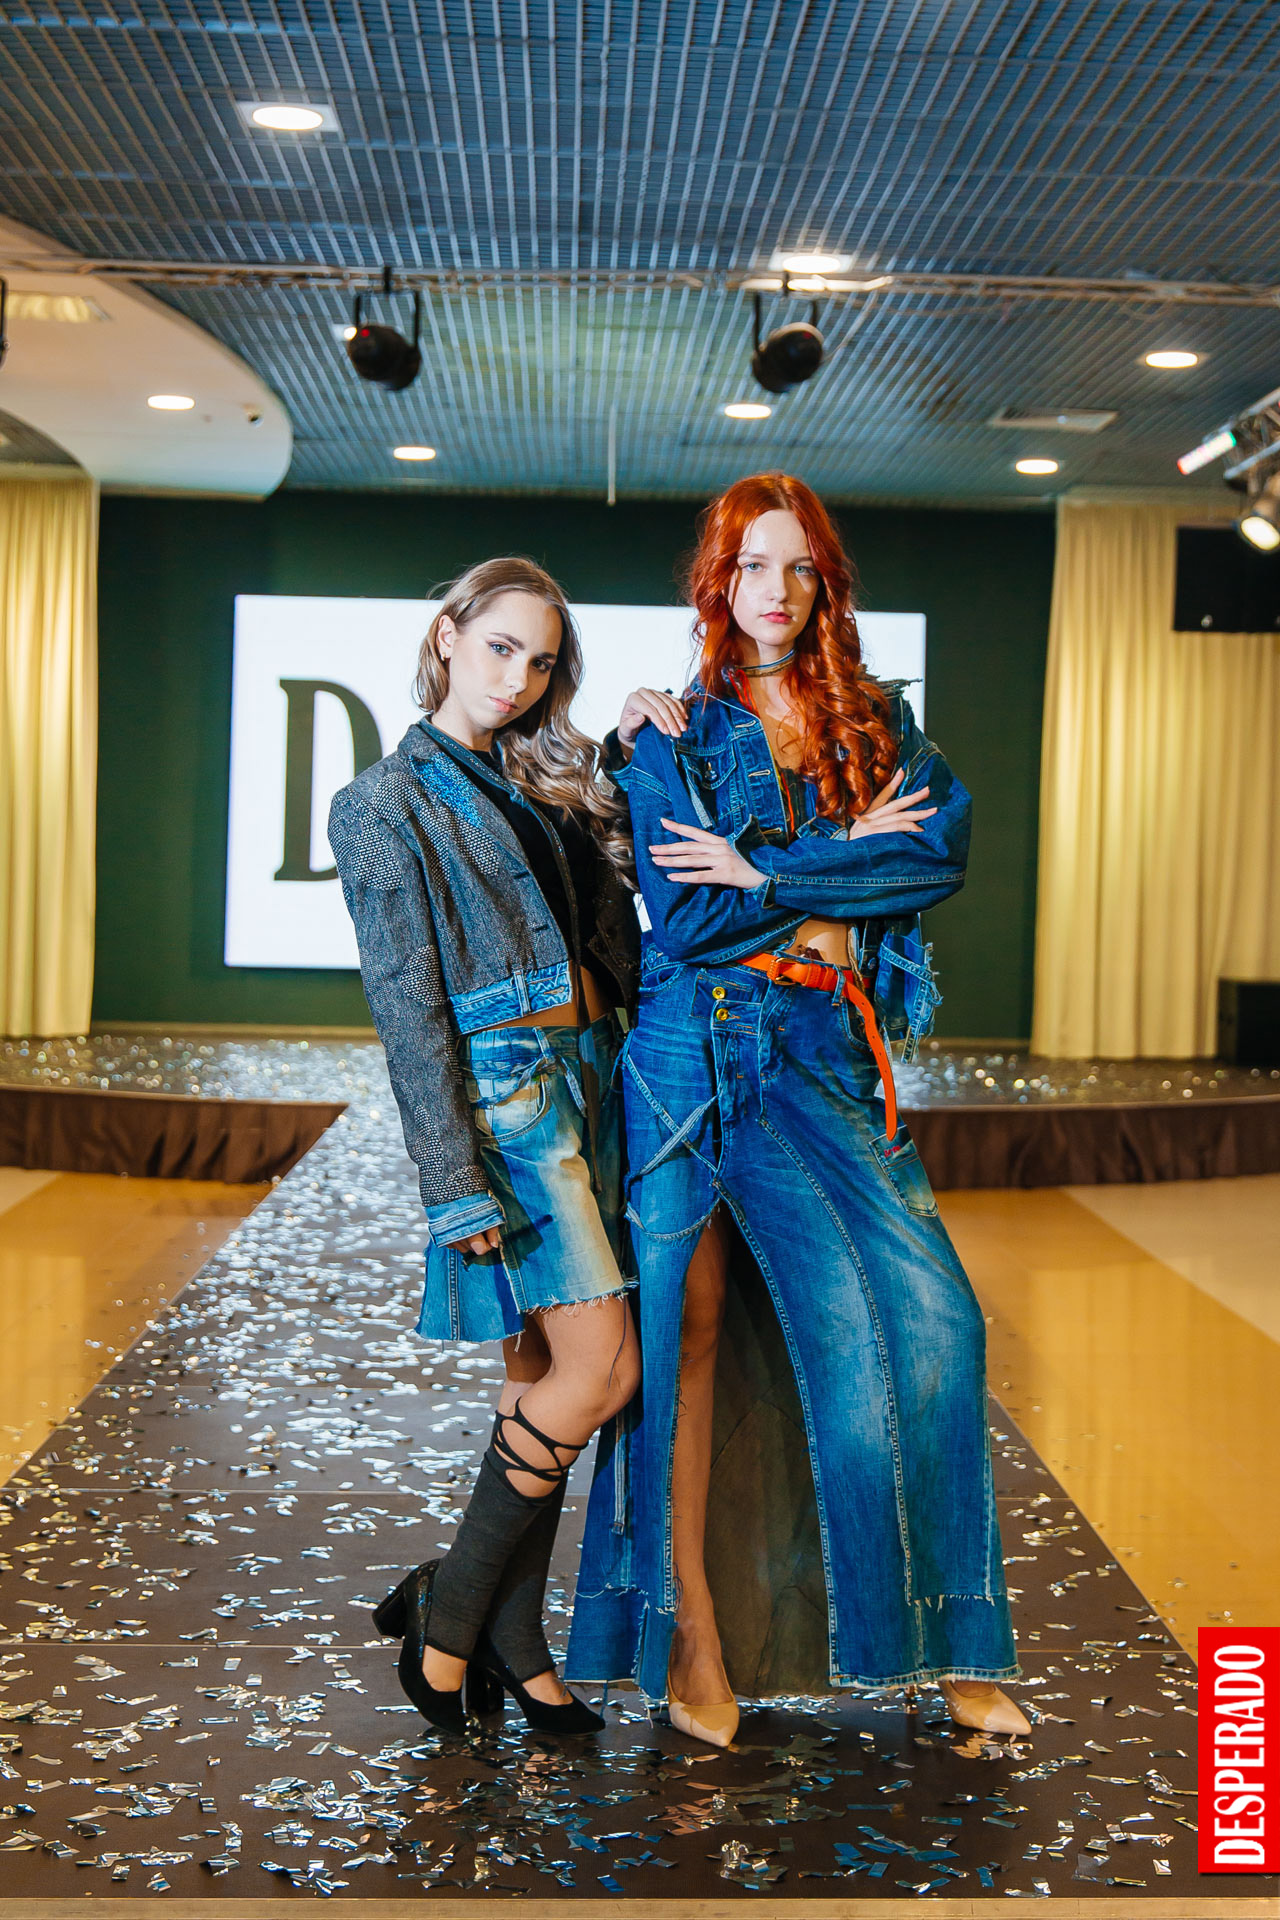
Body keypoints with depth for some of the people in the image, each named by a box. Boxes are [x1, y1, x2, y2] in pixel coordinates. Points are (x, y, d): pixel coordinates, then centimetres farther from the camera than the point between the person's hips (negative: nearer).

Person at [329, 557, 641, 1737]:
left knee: (547, 1369, 7)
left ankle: (512, 1634, 16)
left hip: (584, 1083, 7)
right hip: (504, 1094, -7)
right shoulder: (390, 800, -3)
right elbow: (407, 1003, -9)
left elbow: (613, 942, 15)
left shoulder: (542, 785, 18)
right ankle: (449, 1607, 5)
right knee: (601, 1370, -10)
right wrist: (455, 1179, -16)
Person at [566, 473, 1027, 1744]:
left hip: (828, 1059, 2)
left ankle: (942, 1644, 2)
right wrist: (850, 860, -4)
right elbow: (683, 913, -7)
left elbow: (943, 850, -4)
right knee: (693, 1333, -2)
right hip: (701, 1051, -2)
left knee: (923, 1313, -9)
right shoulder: (674, 730, 5)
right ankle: (691, 1637, 7)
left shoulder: (876, 721, 14)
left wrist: (765, 868, -9)